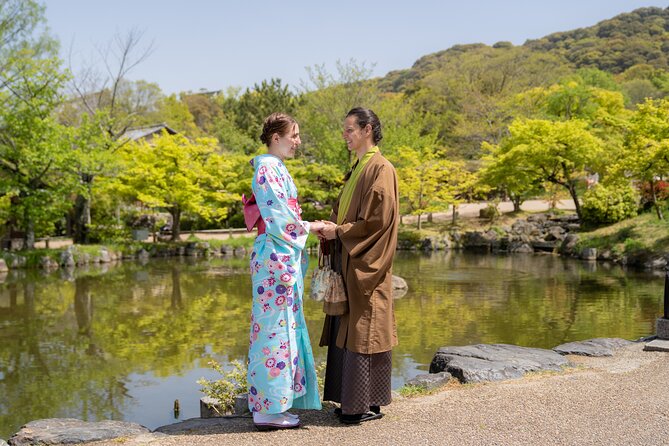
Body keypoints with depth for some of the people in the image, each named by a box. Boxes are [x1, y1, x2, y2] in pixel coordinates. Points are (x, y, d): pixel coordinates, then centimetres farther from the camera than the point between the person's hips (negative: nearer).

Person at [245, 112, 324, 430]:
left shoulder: (276, 168, 18)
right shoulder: (268, 168, -11)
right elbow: (278, 218, -16)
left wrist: (310, 226, 12)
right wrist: (310, 227, -5)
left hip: (284, 258, 10)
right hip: (275, 257, -10)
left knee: (284, 328, 12)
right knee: (275, 328, -5)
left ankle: (273, 404, 19)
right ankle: (268, 409, 2)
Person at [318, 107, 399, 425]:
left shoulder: (381, 169, -10)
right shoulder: (357, 169, 17)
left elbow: (378, 218, -18)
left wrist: (340, 232, -14)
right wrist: (331, 227, 1)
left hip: (365, 264, -9)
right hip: (348, 261, 9)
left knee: (364, 331, -4)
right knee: (347, 331, 11)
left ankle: (371, 404, 5)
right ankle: (352, 399, 19)